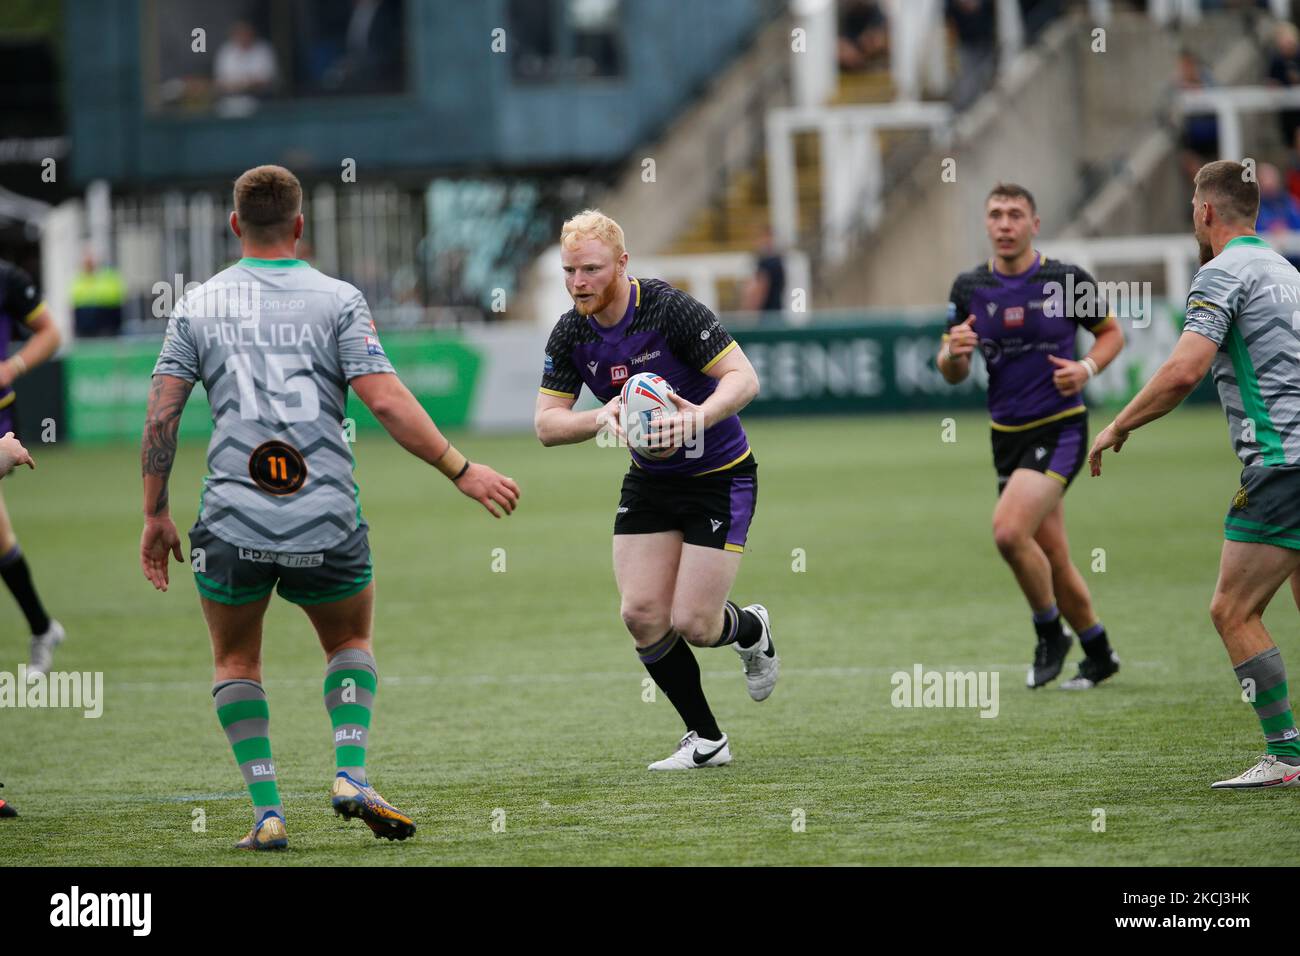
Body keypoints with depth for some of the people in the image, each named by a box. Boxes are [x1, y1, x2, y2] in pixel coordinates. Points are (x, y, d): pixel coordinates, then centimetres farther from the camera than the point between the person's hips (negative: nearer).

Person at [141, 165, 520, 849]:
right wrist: (462, 471, -2)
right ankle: (351, 776, 3)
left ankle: (267, 812, 5)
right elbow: (386, 401, -8)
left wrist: (155, 516, 10)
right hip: (327, 523, 0)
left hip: (232, 524, 0)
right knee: (352, 643, 24)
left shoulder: (198, 306, 5)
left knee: (235, 660, 20)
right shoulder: (338, 300, 0)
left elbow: (160, 415, 2)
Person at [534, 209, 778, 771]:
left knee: (692, 624, -10)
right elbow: (546, 424, -7)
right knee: (641, 614, -8)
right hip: (649, 482, 5)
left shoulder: (669, 309, -23)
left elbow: (743, 377, -23)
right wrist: (599, 418, -27)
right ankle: (705, 740, 9)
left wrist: (700, 415, -42)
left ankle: (751, 630, 27)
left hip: (720, 477, -5)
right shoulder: (570, 335, -7)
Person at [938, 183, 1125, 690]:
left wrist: (1087, 368, -12)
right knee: (1052, 558, 9)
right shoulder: (969, 288, 3)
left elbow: (1111, 332, 8)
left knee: (1009, 530, -23)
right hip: (1008, 435, 4)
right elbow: (952, 374, 7)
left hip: (1059, 428, -4)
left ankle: (1049, 630, -1)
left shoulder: (1067, 280, -6)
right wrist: (954, 352, -16)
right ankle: (1098, 652, 28)